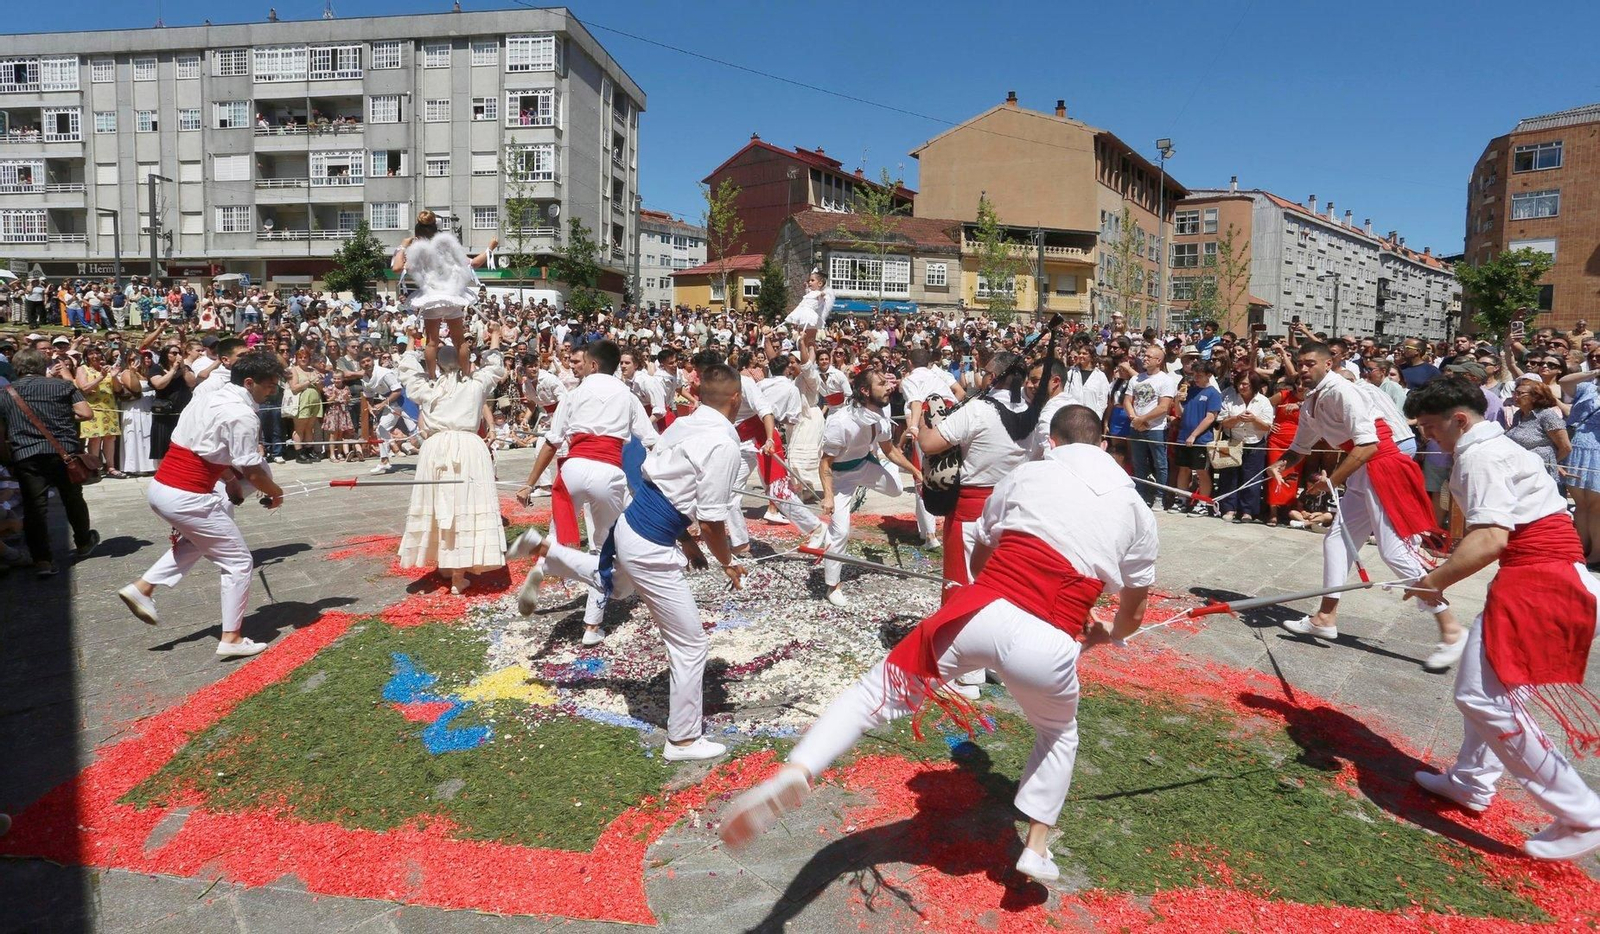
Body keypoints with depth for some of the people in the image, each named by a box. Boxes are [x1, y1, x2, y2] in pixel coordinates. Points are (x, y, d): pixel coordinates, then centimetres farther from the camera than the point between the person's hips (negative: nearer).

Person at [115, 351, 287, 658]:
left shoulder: (212, 399, 12)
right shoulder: (242, 415, -15)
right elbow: (253, 473, -14)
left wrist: (229, 478, 20)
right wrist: (276, 493, 4)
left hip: (160, 487, 9)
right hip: (186, 498, -9)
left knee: (197, 538, 35)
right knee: (238, 561, 4)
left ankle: (144, 587, 27)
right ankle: (231, 638, 7)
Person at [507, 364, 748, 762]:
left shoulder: (683, 424, 3)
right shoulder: (724, 444, -21)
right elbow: (712, 521, -20)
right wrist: (728, 563, -3)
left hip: (629, 522, 8)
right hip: (651, 548, -8)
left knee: (612, 581, 44)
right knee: (690, 645, 5)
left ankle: (546, 551, 41)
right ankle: (683, 740, 17)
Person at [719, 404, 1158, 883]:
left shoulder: (1026, 475, 16)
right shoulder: (1138, 510, 18)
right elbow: (1133, 615, 27)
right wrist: (1110, 634, 50)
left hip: (979, 615, -1)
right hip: (1048, 644, 1)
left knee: (878, 692, 10)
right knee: (1058, 736, 33)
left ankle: (794, 771, -11)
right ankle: (1037, 847, 29)